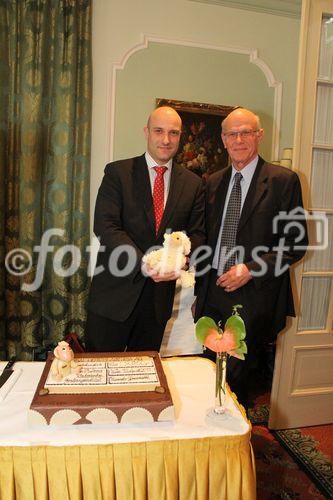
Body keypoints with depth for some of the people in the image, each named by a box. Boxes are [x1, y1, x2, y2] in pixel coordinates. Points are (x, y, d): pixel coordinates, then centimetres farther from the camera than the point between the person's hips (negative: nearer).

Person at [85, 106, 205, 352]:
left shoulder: (193, 183, 6)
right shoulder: (118, 172, -4)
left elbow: (197, 233, 5)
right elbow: (105, 227, -13)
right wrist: (145, 263, -24)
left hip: (160, 294, 3)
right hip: (116, 291, -2)